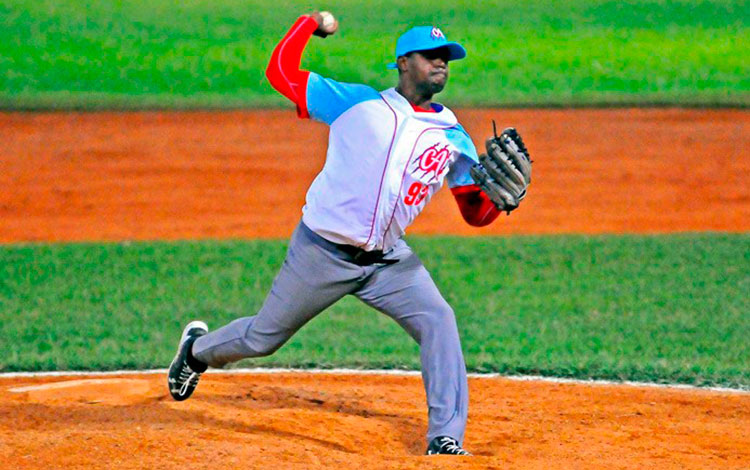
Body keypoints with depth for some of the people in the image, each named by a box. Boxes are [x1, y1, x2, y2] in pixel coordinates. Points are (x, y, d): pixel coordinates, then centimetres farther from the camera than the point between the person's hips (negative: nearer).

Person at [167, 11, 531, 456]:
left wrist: (501, 194, -18)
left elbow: (476, 214, 3)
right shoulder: (358, 103, -4)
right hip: (322, 253, -3)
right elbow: (281, 72, -3)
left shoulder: (453, 136, 5)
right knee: (262, 338, 10)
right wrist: (312, 22, 2)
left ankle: (446, 439, -17)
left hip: (389, 260, 3)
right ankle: (198, 348, 43)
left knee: (439, 320, -20)